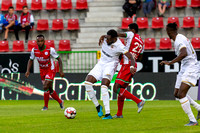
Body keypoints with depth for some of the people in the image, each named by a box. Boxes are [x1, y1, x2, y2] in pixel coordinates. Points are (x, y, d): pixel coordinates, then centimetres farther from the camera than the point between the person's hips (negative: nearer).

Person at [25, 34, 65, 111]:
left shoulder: (50, 50, -22)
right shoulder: (34, 50, -10)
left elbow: (59, 59, -12)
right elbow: (30, 60, 6)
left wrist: (61, 71, -19)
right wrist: (28, 70, -7)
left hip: (51, 70, -5)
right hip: (42, 71, 5)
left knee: (46, 87, -19)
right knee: (49, 89, 10)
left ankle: (46, 106, -6)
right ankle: (60, 102, 30)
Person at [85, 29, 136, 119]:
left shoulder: (120, 47, -23)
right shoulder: (105, 39, -8)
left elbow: (131, 58, -29)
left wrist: (132, 67, -45)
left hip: (110, 65, -6)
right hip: (101, 64, 6)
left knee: (104, 86, -26)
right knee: (87, 82, -11)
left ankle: (108, 114, -28)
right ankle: (97, 106, 3)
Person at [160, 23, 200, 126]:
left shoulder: (179, 41, -19)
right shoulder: (181, 38, 12)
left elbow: (184, 54, -36)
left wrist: (170, 63, -35)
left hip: (191, 68, -10)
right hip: (185, 68, 10)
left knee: (181, 94, -18)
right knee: (177, 94, 11)